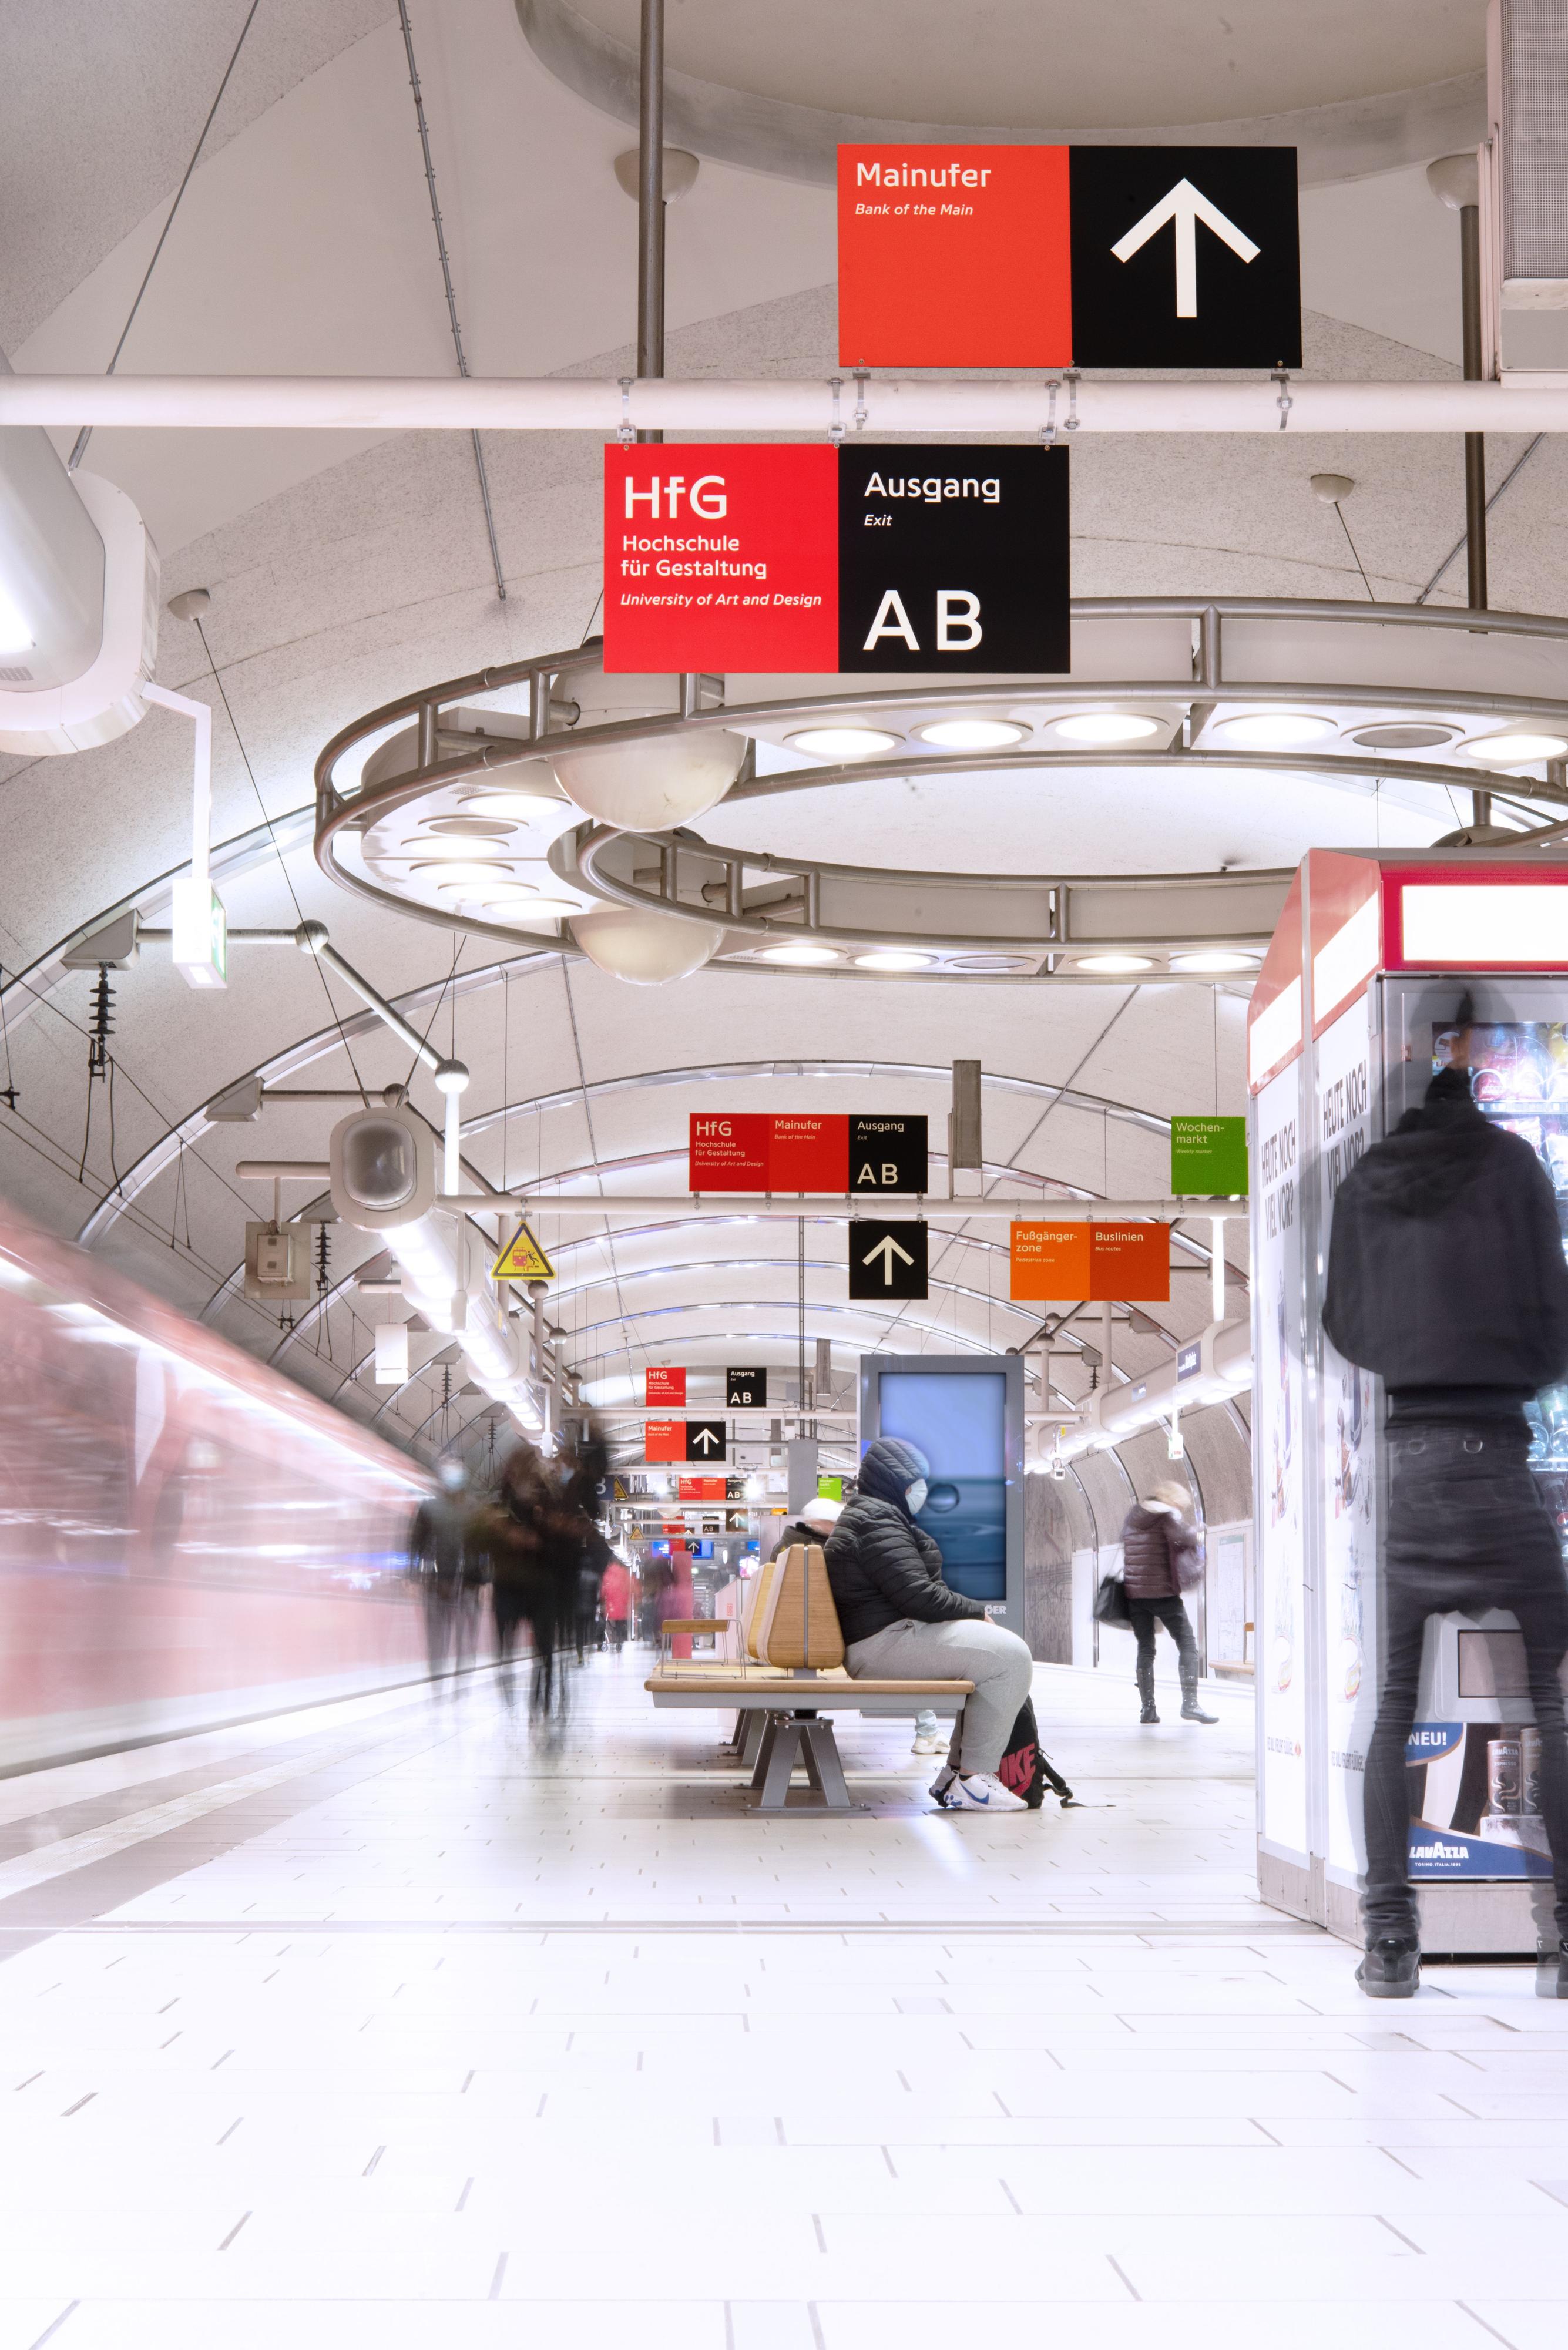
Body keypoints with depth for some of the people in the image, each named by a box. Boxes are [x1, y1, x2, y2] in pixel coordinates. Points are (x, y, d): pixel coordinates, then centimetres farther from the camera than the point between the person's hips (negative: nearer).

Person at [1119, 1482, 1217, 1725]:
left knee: (1145, 1649, 11)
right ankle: (1190, 1703, -12)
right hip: (1163, 1593, -6)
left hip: (1134, 1593, 6)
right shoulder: (1168, 1515, -5)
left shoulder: (1131, 1518, 16)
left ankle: (1148, 1708, 4)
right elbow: (1185, 1536, -18)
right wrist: (1194, 1532, 1)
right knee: (1187, 1644, -1)